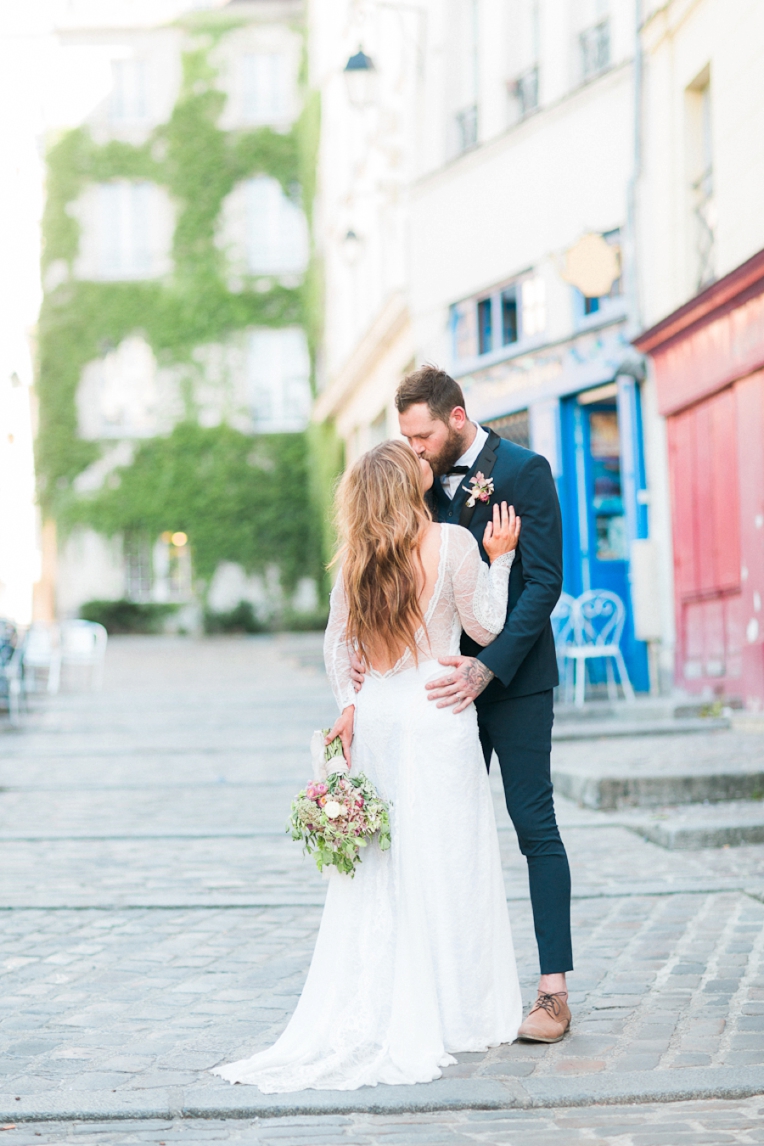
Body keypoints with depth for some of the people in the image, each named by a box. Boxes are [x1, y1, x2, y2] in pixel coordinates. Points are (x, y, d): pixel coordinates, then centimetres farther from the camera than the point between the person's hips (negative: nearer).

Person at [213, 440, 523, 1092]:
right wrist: (498, 559, 7)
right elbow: (486, 628, 1)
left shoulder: (359, 555, 4)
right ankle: (449, 1012, 7)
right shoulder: (452, 543, -9)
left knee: (378, 867, 10)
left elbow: (337, 640, 8)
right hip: (437, 716, -5)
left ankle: (368, 1016, 12)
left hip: (374, 718, 5)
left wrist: (348, 706, 15)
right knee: (444, 865, 2)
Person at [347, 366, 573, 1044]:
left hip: (513, 678, -6)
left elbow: (544, 582, -15)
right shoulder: (426, 480, 8)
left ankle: (554, 991, -1)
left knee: (535, 827, -4)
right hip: (451, 678, 6)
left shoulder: (525, 471, -10)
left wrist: (487, 666, -25)